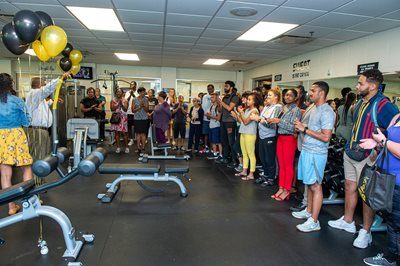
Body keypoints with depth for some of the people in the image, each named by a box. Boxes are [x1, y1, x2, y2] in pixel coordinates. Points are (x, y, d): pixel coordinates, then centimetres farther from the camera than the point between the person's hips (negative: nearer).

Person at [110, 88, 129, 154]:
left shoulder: (125, 100, 4)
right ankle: (118, 147, 11)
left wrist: (122, 104, -16)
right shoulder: (113, 100, 7)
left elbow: (125, 109, -5)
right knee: (117, 132, 3)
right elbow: (112, 109, -4)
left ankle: (127, 147, 5)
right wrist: (118, 104, -12)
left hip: (123, 118, -2)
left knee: (124, 133, -3)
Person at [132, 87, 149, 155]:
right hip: (137, 118, 0)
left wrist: (143, 105, -17)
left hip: (144, 118, 1)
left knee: (143, 133, 1)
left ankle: (143, 148, 7)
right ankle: (138, 148, 8)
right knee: (138, 133, 2)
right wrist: (139, 107, -13)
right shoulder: (135, 100, 1)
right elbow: (133, 110, -1)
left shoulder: (146, 100, 3)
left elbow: (147, 110, 0)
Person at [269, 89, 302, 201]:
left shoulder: (296, 110, -9)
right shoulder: (283, 108, 11)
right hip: (280, 137, 7)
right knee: (281, 165, 11)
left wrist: (279, 121, -20)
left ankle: (286, 190, 9)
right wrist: (272, 121, 0)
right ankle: (281, 188, 20)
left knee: (288, 165, 0)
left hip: (289, 139, -7)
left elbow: (293, 127, -18)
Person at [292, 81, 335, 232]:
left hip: (316, 154, -9)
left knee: (315, 186, -3)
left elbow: (326, 137, -23)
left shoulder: (327, 112, -16)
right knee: (309, 184, 18)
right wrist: (301, 128, 6)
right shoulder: (315, 109, 14)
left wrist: (305, 129, -18)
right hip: (307, 151, 9)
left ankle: (314, 222, 5)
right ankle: (309, 211, 32)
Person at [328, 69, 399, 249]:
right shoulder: (361, 102, 10)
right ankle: (347, 221, 33)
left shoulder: (384, 106, -17)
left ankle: (365, 232, 18)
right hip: (350, 153, 8)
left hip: (367, 157, -8)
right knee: (350, 187, 17)